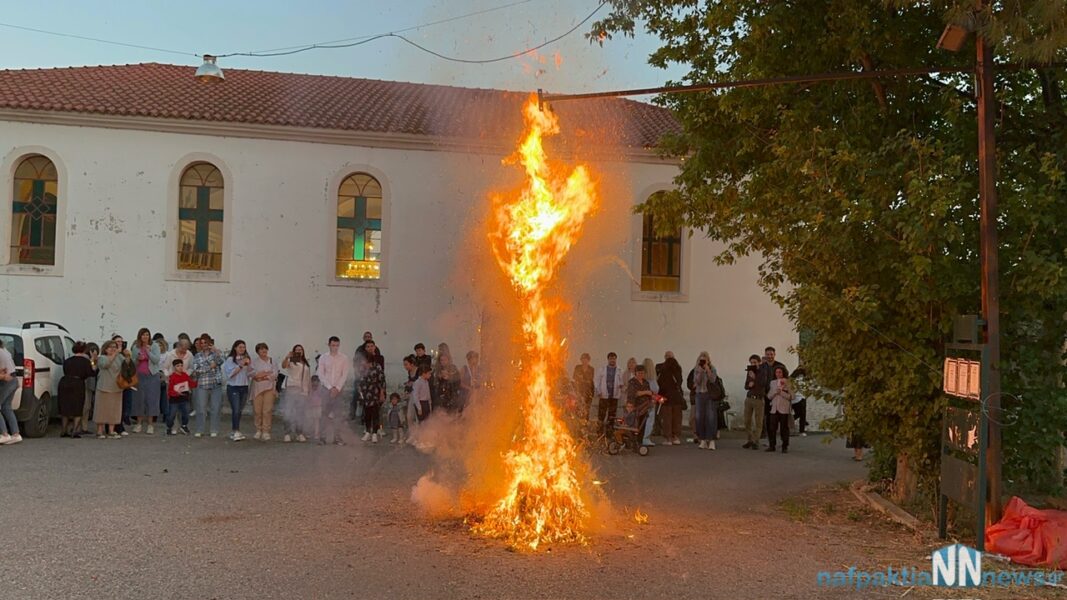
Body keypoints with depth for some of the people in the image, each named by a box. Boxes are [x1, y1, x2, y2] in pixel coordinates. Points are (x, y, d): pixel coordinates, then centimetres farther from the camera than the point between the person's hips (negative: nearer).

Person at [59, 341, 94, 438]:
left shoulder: (67, 360, 12)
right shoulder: (85, 361, -2)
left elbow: (65, 372, 10)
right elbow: (90, 373, -8)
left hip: (64, 382, 4)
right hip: (77, 384, -4)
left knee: (65, 408, 15)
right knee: (77, 409, 4)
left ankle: (64, 431, 20)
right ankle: (75, 431, -4)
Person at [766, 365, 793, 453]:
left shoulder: (788, 383, 0)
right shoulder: (773, 382, 12)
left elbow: (791, 396, -6)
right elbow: (769, 396, 10)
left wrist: (781, 392, -14)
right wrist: (775, 391, -7)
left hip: (784, 409, -3)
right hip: (774, 409, 3)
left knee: (784, 428, -1)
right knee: (772, 428, 0)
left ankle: (785, 447, 6)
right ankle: (771, 446, 9)